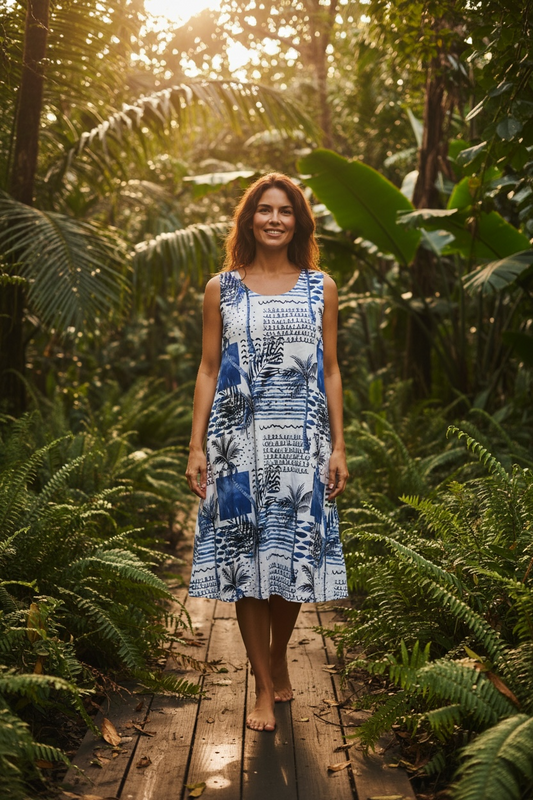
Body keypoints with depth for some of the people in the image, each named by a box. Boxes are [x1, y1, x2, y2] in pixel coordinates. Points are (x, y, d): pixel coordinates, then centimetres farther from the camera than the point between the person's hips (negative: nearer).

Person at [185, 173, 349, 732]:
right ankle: (264, 689, 15)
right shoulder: (221, 289, 6)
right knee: (245, 556, 1)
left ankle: (278, 658, 32)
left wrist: (338, 447, 1)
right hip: (239, 442, 0)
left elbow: (330, 372, 7)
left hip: (301, 443, 1)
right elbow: (208, 371, 6)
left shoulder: (321, 288, 7)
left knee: (292, 556, 6)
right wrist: (196, 447, -1)